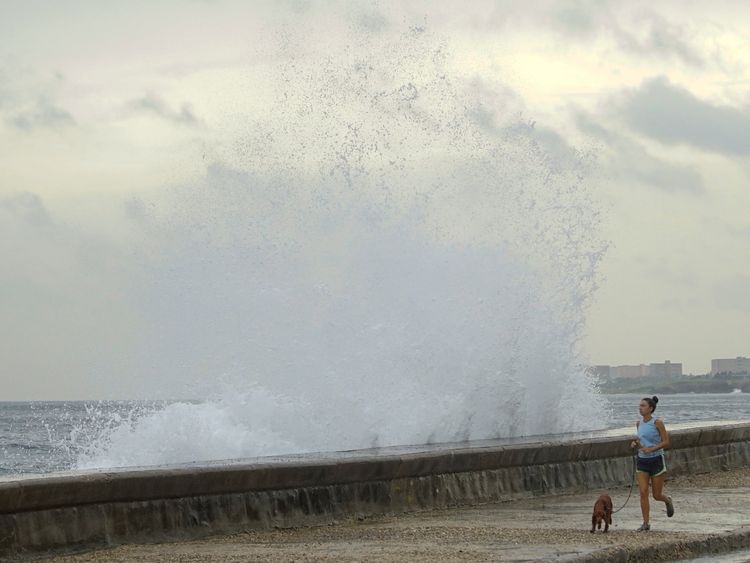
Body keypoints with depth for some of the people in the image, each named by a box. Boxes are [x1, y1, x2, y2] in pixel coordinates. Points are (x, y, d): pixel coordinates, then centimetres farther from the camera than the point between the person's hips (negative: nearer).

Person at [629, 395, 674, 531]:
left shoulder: (657, 422, -10)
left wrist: (651, 449, -23)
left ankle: (668, 501, 39)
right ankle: (645, 523, -4)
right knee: (643, 493, -9)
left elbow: (666, 442, -11)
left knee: (657, 495, 4)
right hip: (642, 461, 4)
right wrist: (636, 444, -1)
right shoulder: (639, 423, 6)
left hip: (656, 460, -4)